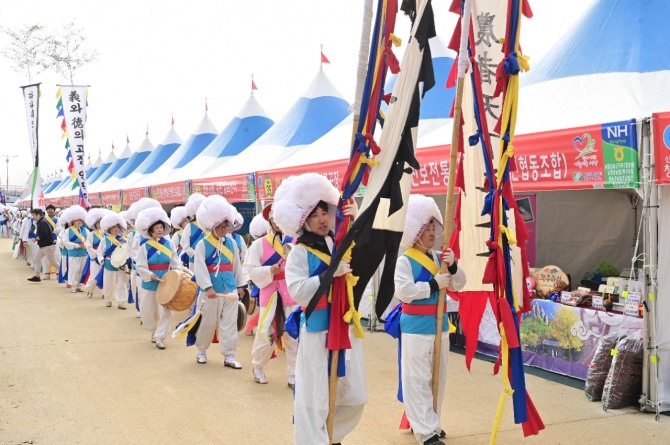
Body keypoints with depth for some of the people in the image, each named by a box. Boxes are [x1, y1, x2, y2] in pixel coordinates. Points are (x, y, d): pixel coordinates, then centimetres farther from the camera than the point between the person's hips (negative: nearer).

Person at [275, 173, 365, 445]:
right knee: (315, 397, -1)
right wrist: (330, 274, -23)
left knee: (354, 396, 13)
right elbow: (298, 291, -17)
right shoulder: (299, 253, -6)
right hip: (317, 330, -5)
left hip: (347, 327, 6)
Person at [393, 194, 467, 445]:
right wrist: (434, 285, -20)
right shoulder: (405, 260, -11)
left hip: (440, 326, 7)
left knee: (438, 378, 15)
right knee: (418, 379, -3)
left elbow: (458, 285, 5)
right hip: (416, 328, -7)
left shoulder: (439, 258, 6)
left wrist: (453, 266, -13)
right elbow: (403, 291, -22)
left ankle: (430, 423, 29)